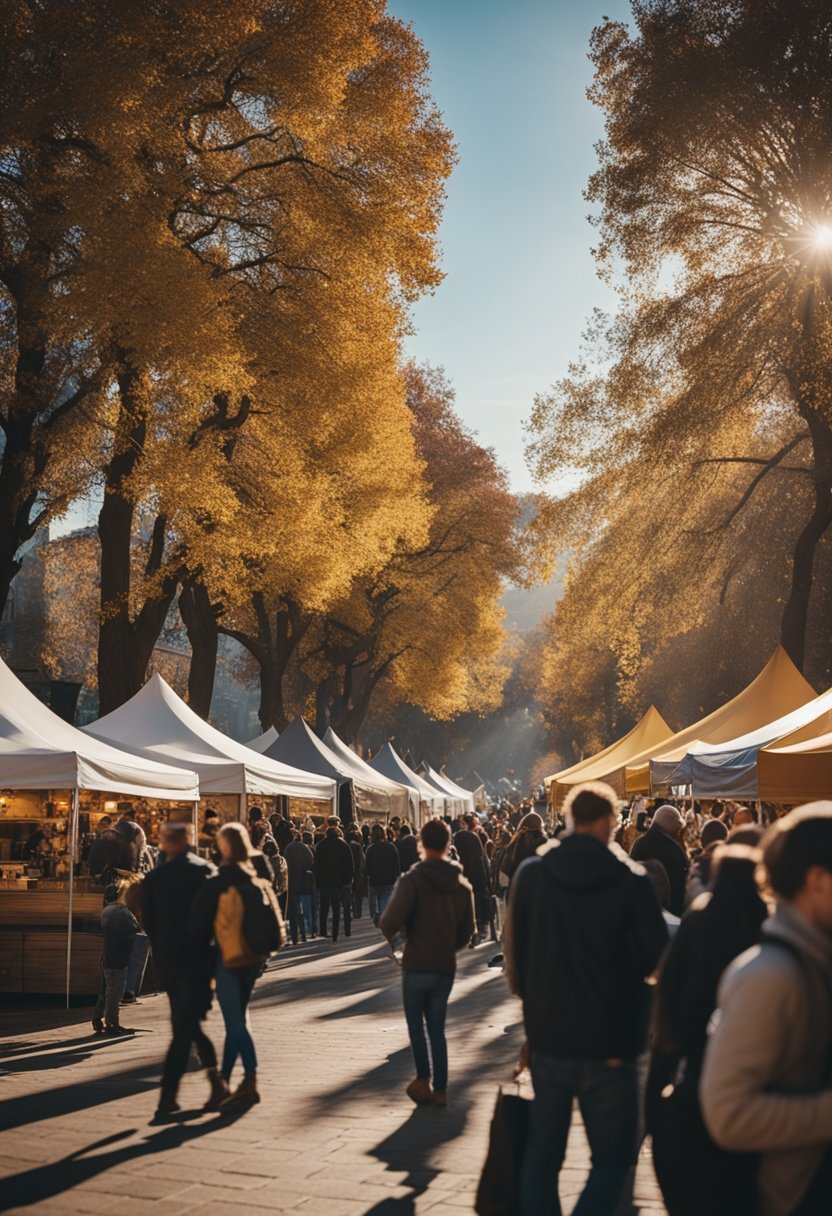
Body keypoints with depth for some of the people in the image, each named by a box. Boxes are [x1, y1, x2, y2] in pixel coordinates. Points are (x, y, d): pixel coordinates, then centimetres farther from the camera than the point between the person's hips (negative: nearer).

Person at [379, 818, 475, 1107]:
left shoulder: (412, 880, -12)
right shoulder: (462, 885, 5)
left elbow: (390, 922, -21)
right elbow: (466, 932, 9)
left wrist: (389, 937, 1)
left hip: (417, 965, -4)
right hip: (446, 967, 5)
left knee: (416, 1025, 10)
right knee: (437, 1029, 13)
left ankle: (423, 1080, 2)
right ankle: (440, 1089, 12)